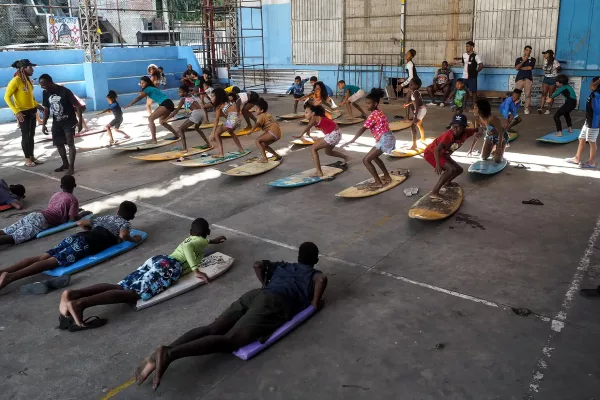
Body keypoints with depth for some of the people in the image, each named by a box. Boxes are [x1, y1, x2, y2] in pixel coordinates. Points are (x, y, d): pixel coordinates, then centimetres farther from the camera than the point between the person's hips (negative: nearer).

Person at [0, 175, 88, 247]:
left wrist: (74, 210, 48)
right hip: (43, 221, -7)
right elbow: (73, 219, -1)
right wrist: (83, 213, 19)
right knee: (13, 238, -22)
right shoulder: (73, 199, 5)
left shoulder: (55, 194, 26)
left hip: (35, 215, 7)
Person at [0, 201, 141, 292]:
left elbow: (80, 223, 34)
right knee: (53, 261, -21)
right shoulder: (125, 223, 15)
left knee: (43, 256, -7)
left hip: (77, 236, 7)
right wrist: (133, 239, 12)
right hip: (87, 243, -7)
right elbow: (123, 236, -8)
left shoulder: (104, 218, 35)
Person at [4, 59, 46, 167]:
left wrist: (38, 105, 14)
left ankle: (32, 157, 21)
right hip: (23, 113, -8)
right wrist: (16, 112, -25)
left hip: (32, 111, 8)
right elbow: (7, 97, -17)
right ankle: (27, 159, 9)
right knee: (25, 136, 0)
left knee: (31, 135, 12)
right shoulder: (15, 81, -16)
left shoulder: (28, 80, 8)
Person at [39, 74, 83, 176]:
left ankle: (71, 167, -11)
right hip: (56, 122, 7)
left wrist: (80, 121, -22)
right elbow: (46, 110, 10)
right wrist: (44, 124, 5)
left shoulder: (64, 91, -19)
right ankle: (65, 164, 29)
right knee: (58, 144, 12)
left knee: (70, 142, -14)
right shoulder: (45, 93, -1)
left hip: (69, 121, -6)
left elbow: (77, 105, -16)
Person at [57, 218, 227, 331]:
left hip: (157, 259, 8)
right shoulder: (202, 241, 11)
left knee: (121, 287, -8)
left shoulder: (189, 238, 36)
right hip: (169, 266, -8)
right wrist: (196, 270, -13)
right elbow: (188, 247, -12)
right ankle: (79, 303, -44)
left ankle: (72, 294, -29)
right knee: (137, 293, -24)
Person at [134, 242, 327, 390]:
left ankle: (159, 355, -29)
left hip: (254, 294, 6)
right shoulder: (314, 274, 22)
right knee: (228, 340, -21)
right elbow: (322, 279, -2)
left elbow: (258, 264, 31)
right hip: (272, 305, -6)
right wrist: (315, 303, 12)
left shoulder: (282, 265, 36)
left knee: (212, 329, -9)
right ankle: (169, 354, -41)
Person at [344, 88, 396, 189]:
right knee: (374, 156, 29)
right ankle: (387, 177, 34)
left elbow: (363, 129, -19)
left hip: (384, 140, -10)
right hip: (389, 138, 10)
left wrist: (352, 140, -21)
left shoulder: (373, 115, -13)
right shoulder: (379, 112, 15)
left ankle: (378, 182, -2)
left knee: (366, 160, -6)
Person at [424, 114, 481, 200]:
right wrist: (438, 165, -55)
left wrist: (478, 133, -20)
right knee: (452, 169, -25)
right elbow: (437, 149, -45)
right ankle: (434, 192, -26)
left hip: (443, 154, 8)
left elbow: (476, 131, 4)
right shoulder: (449, 135, -34)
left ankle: (447, 183, 44)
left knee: (459, 169, 15)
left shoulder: (465, 132, -13)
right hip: (431, 153, -8)